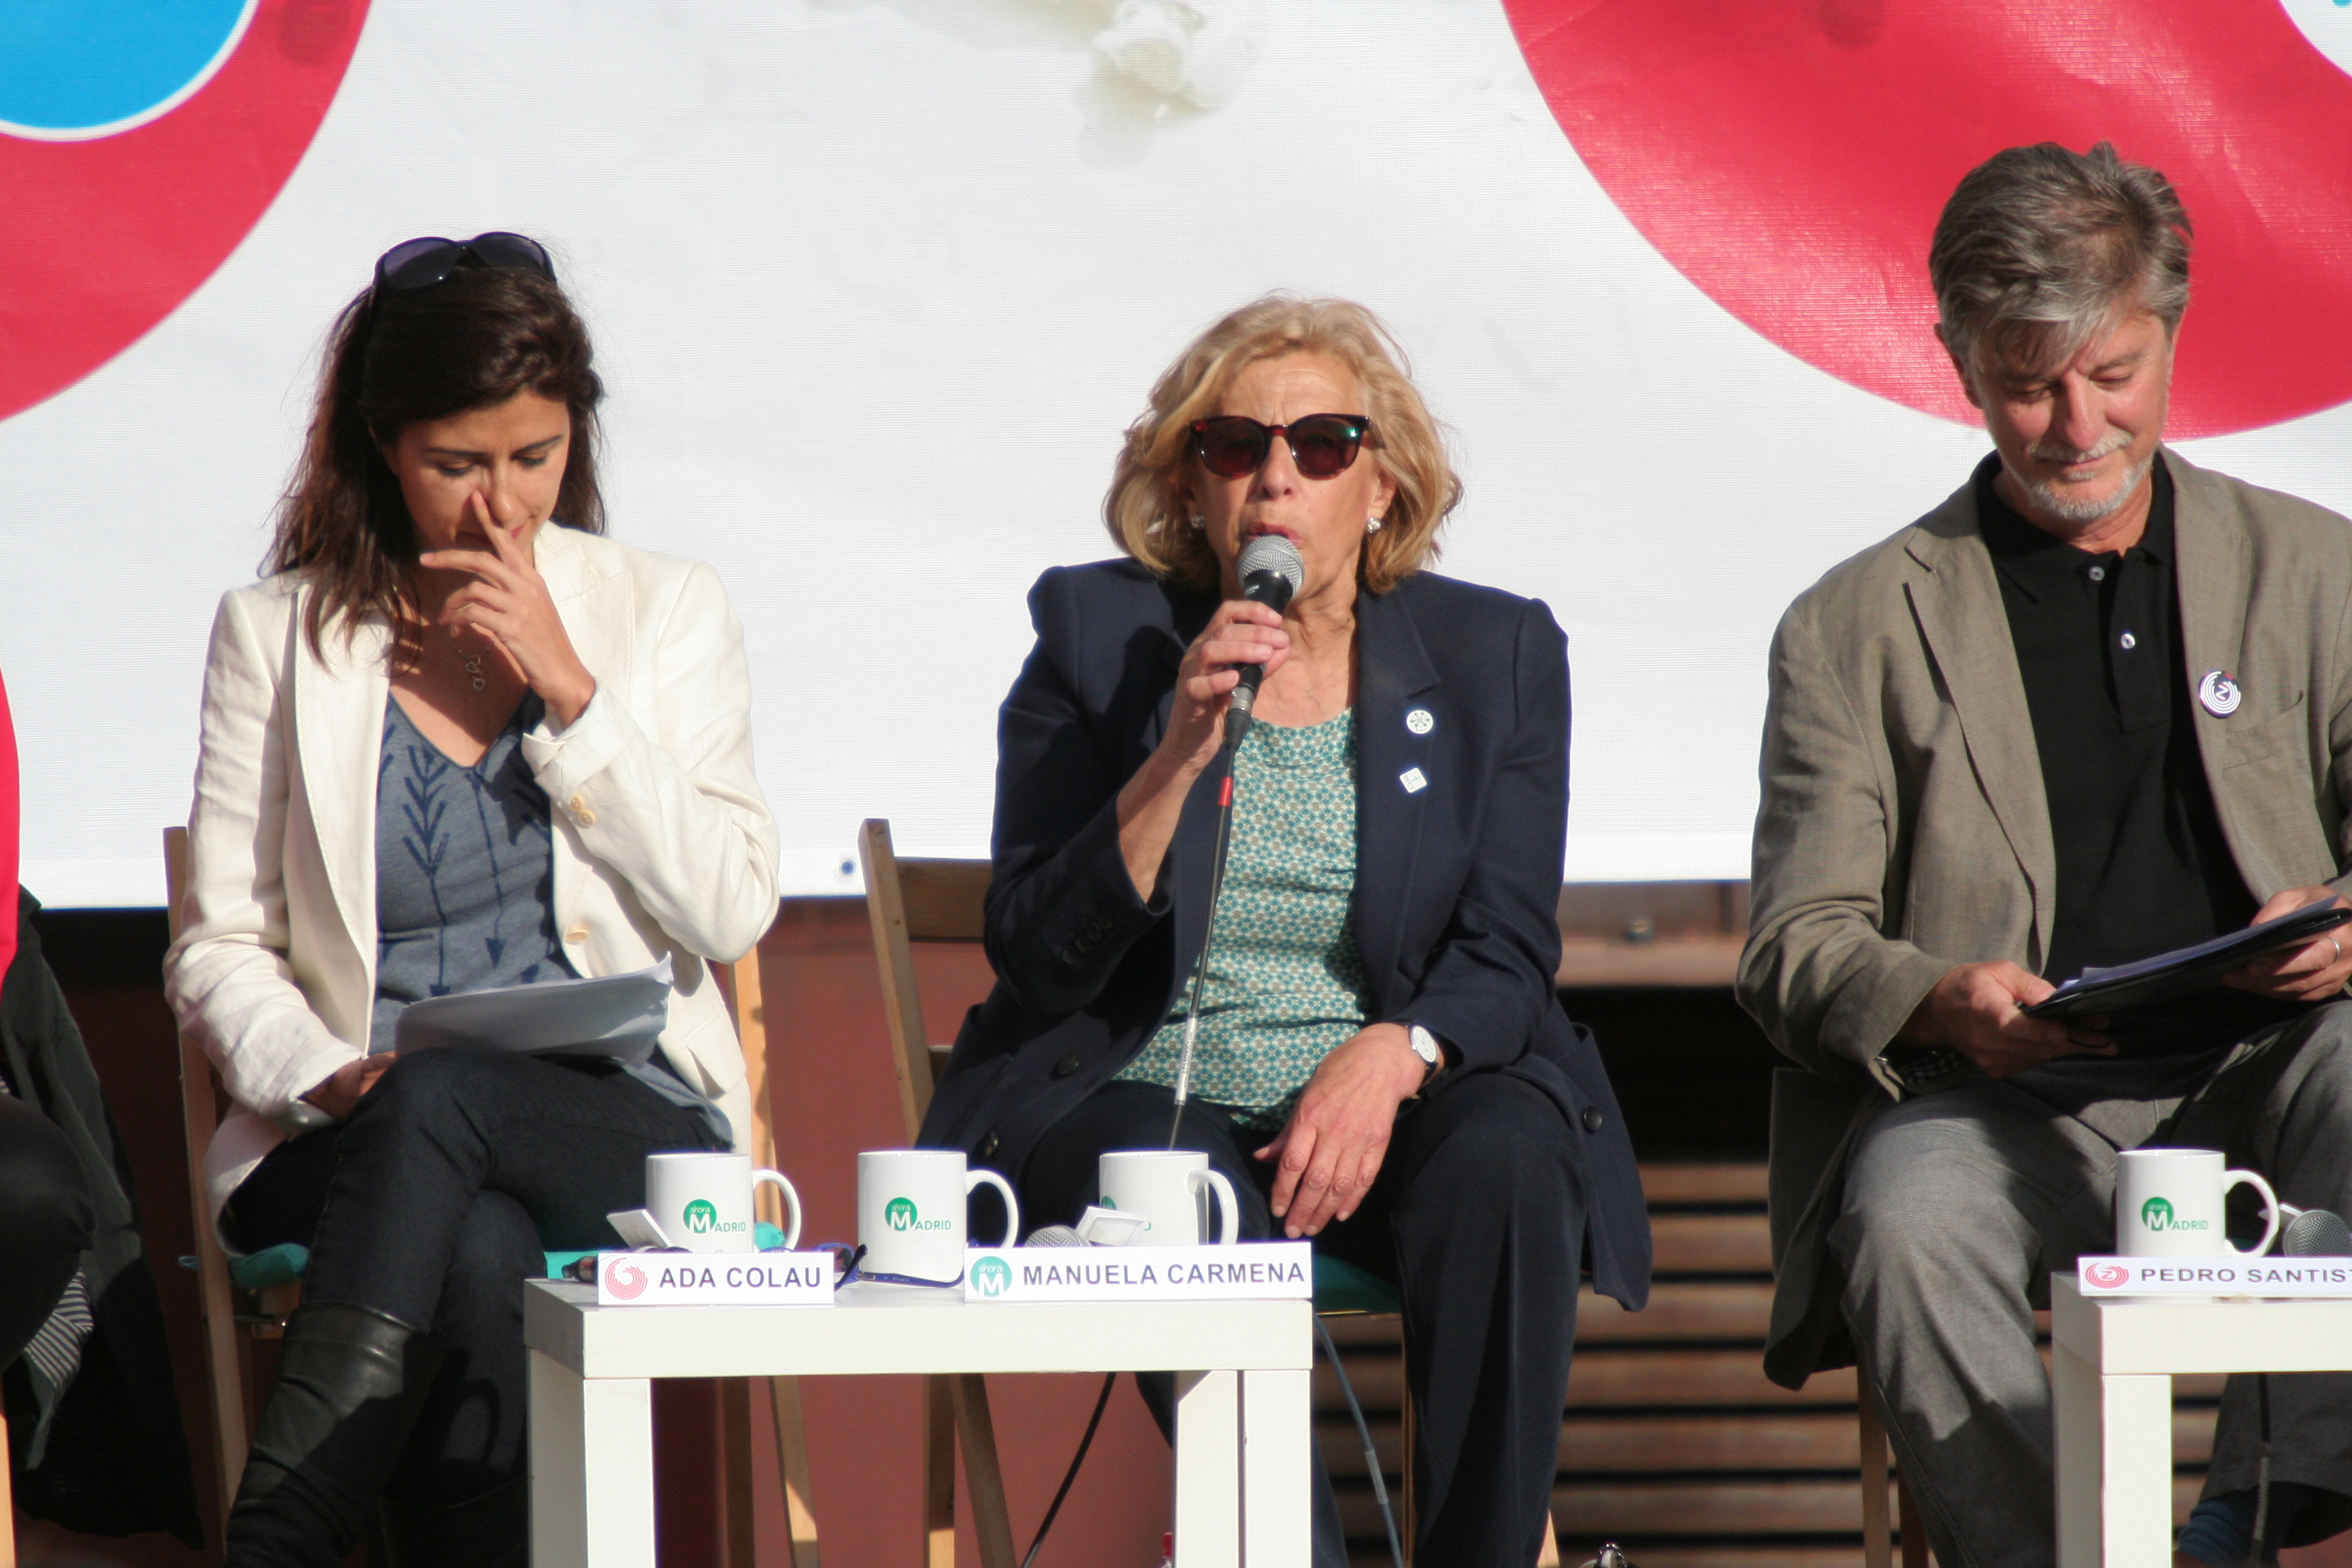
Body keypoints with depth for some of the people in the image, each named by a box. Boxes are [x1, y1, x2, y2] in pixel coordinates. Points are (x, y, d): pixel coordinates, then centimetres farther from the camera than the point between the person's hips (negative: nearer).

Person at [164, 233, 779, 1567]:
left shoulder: (666, 613, 11)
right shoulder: (278, 633, 10)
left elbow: (731, 911, 1)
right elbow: (219, 951, 8)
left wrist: (569, 691, -5)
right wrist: (327, 1077, -12)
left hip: (625, 1131, 0)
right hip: (366, 1146, 0)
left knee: (437, 1100, -36)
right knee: (486, 1265, -36)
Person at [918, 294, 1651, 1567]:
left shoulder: (1495, 656, 7)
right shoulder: (1098, 638, 3)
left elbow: (1505, 960, 0)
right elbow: (1037, 959, -4)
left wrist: (1392, 1055, -22)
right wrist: (1182, 752, -16)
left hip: (1381, 1107, 1)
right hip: (1134, 1106, -1)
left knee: (1506, 1166, -32)